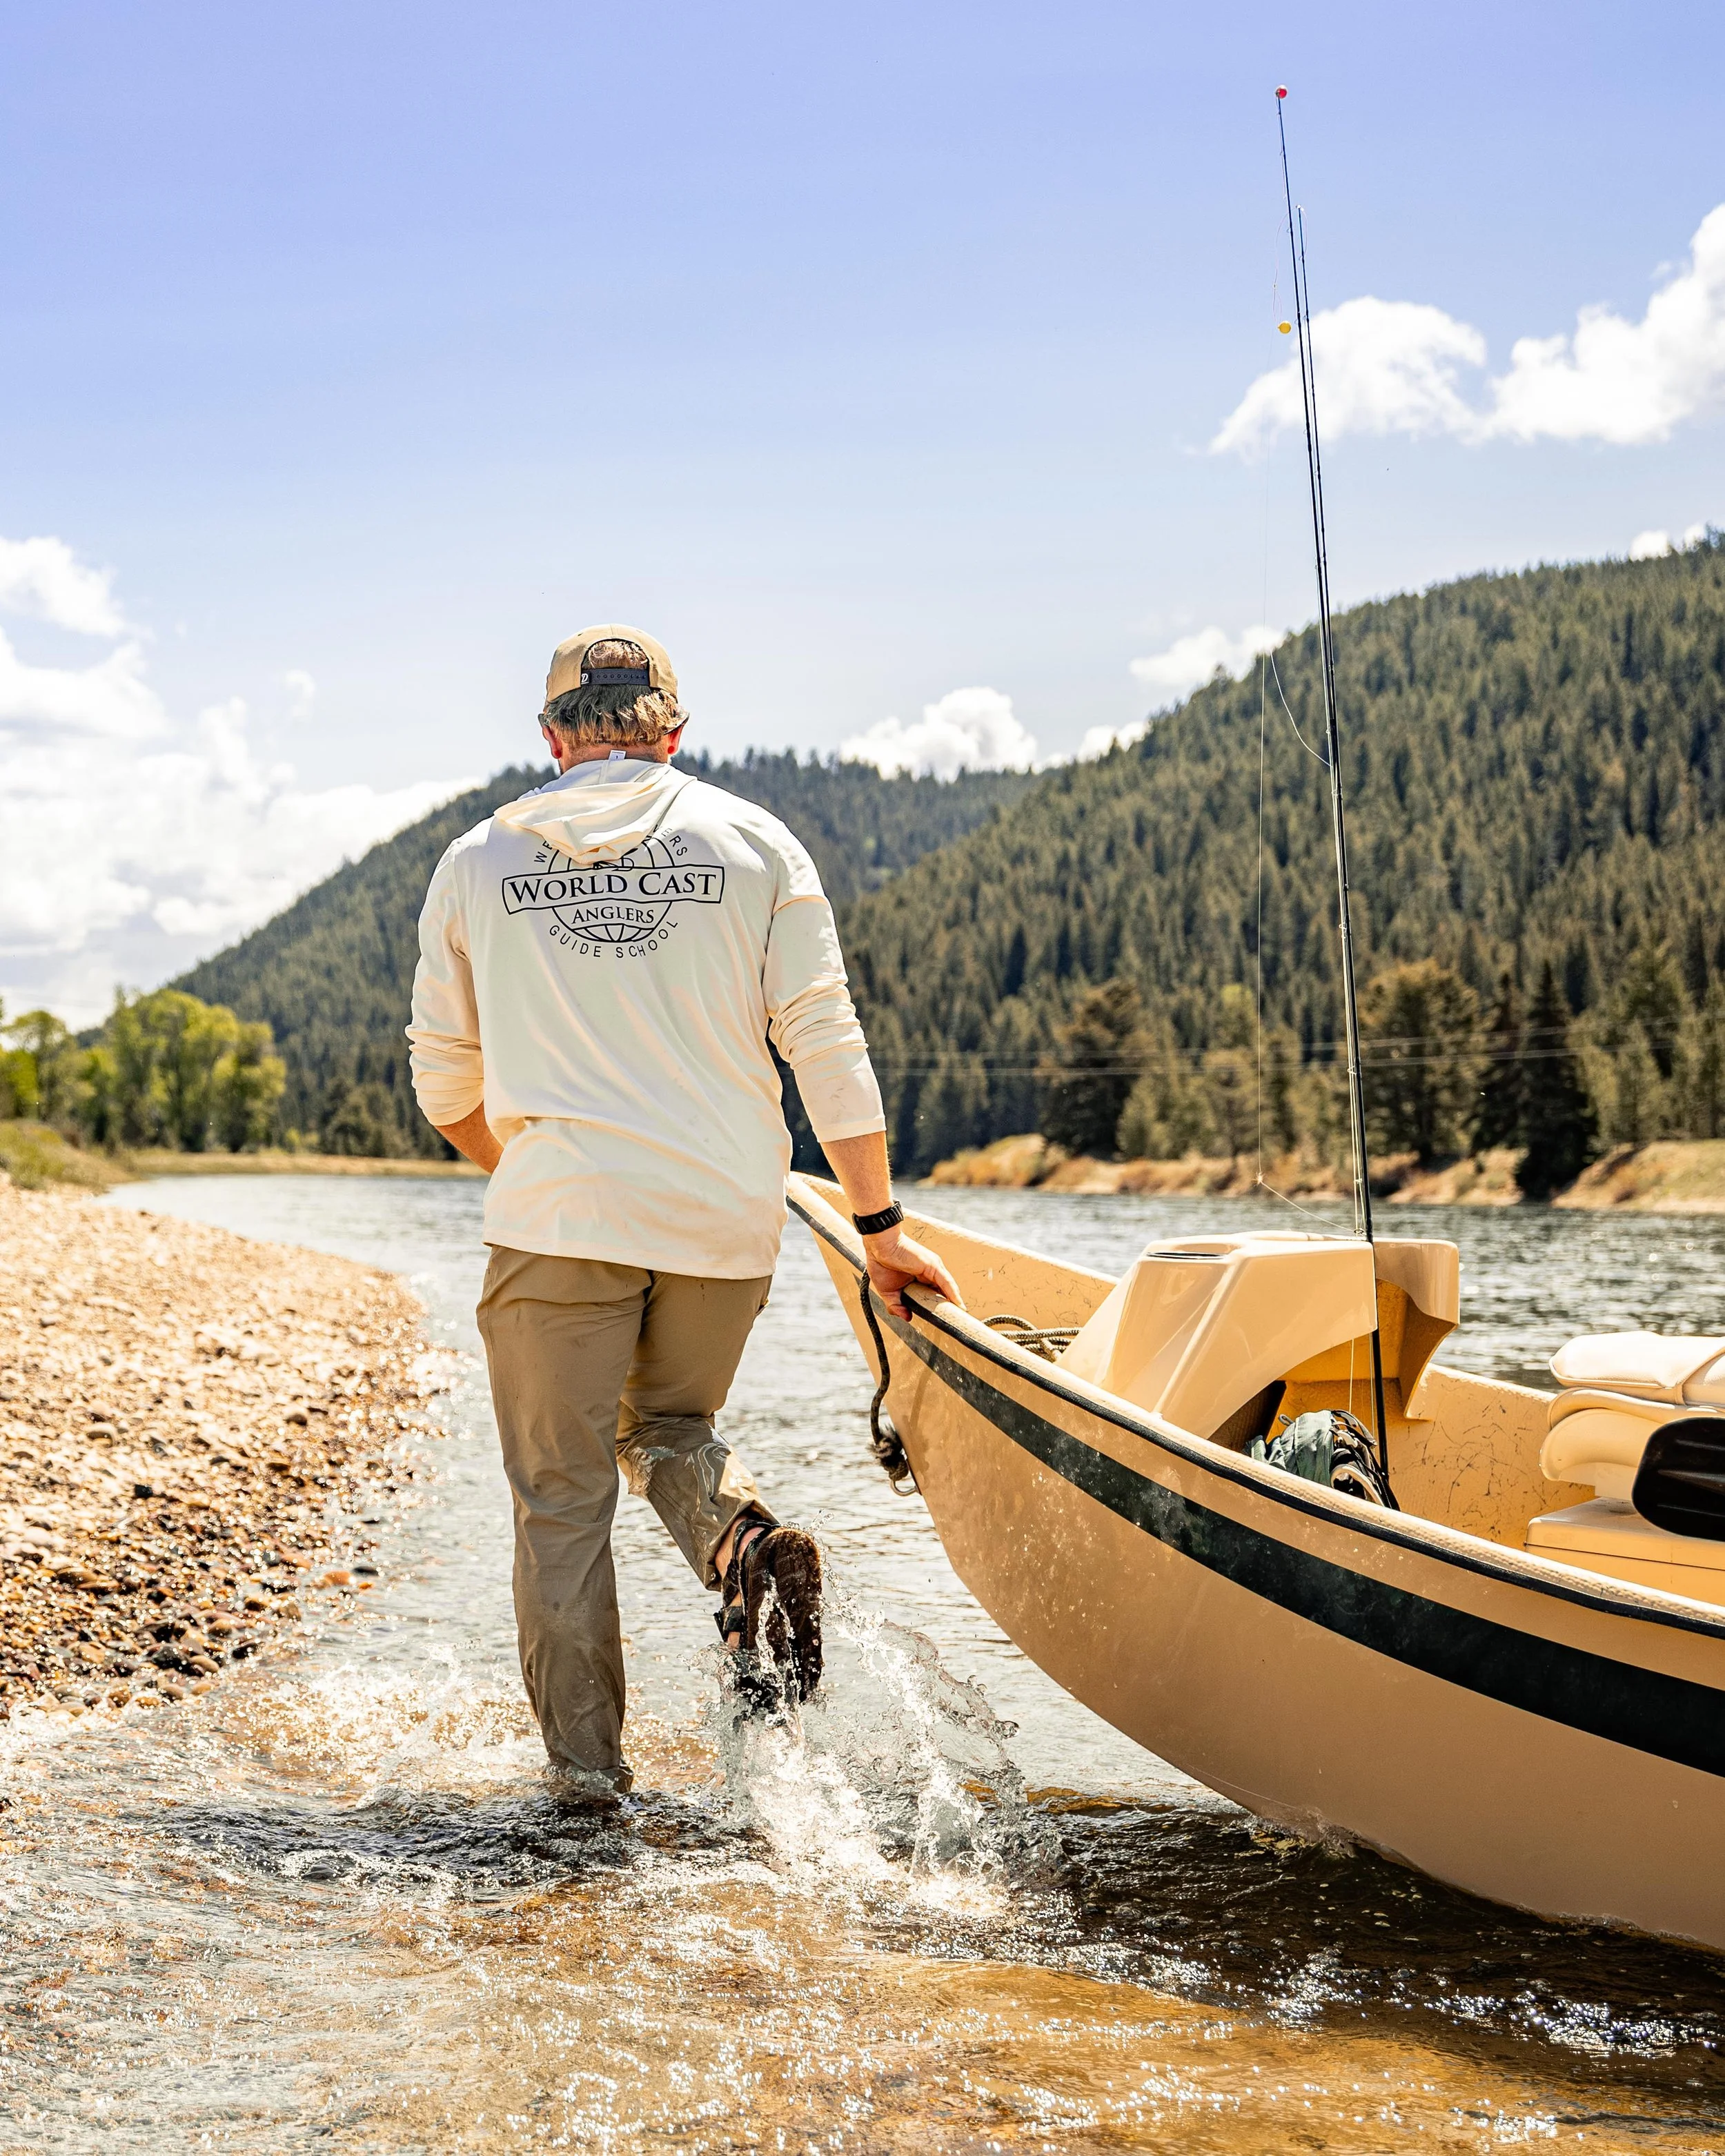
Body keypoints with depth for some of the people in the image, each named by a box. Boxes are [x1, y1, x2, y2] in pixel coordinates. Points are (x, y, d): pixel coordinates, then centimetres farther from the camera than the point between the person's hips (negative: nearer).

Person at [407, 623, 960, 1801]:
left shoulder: (479, 861, 8)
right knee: (670, 1426, 23)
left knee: (562, 1491, 8)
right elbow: (826, 1043, 0)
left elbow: (445, 1079, 14)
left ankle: (587, 1762, 8)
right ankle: (750, 1539, -7)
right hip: (727, 1214, 1)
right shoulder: (755, 843, 5)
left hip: (560, 1218, -1)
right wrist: (882, 1226, 4)